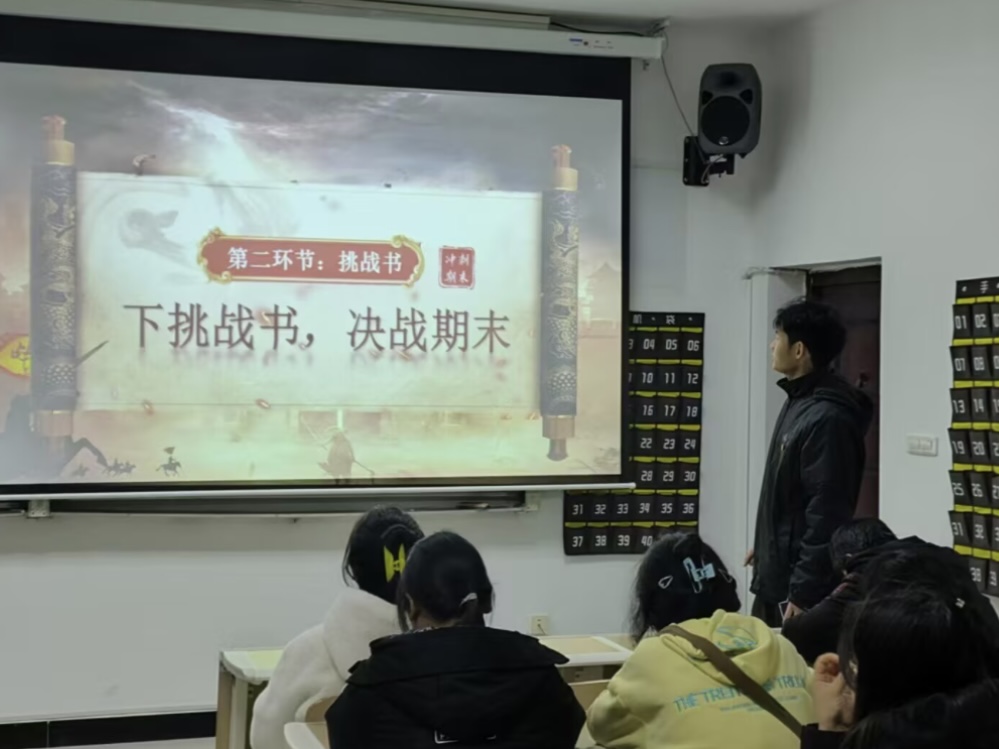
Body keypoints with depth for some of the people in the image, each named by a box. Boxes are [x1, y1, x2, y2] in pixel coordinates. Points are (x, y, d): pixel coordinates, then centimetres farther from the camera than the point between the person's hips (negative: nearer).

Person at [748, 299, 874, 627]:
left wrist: (802, 593, -23)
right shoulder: (798, 402, 9)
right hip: (776, 574, 10)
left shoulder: (828, 418, -22)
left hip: (801, 584, -10)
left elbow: (825, 516, -24)